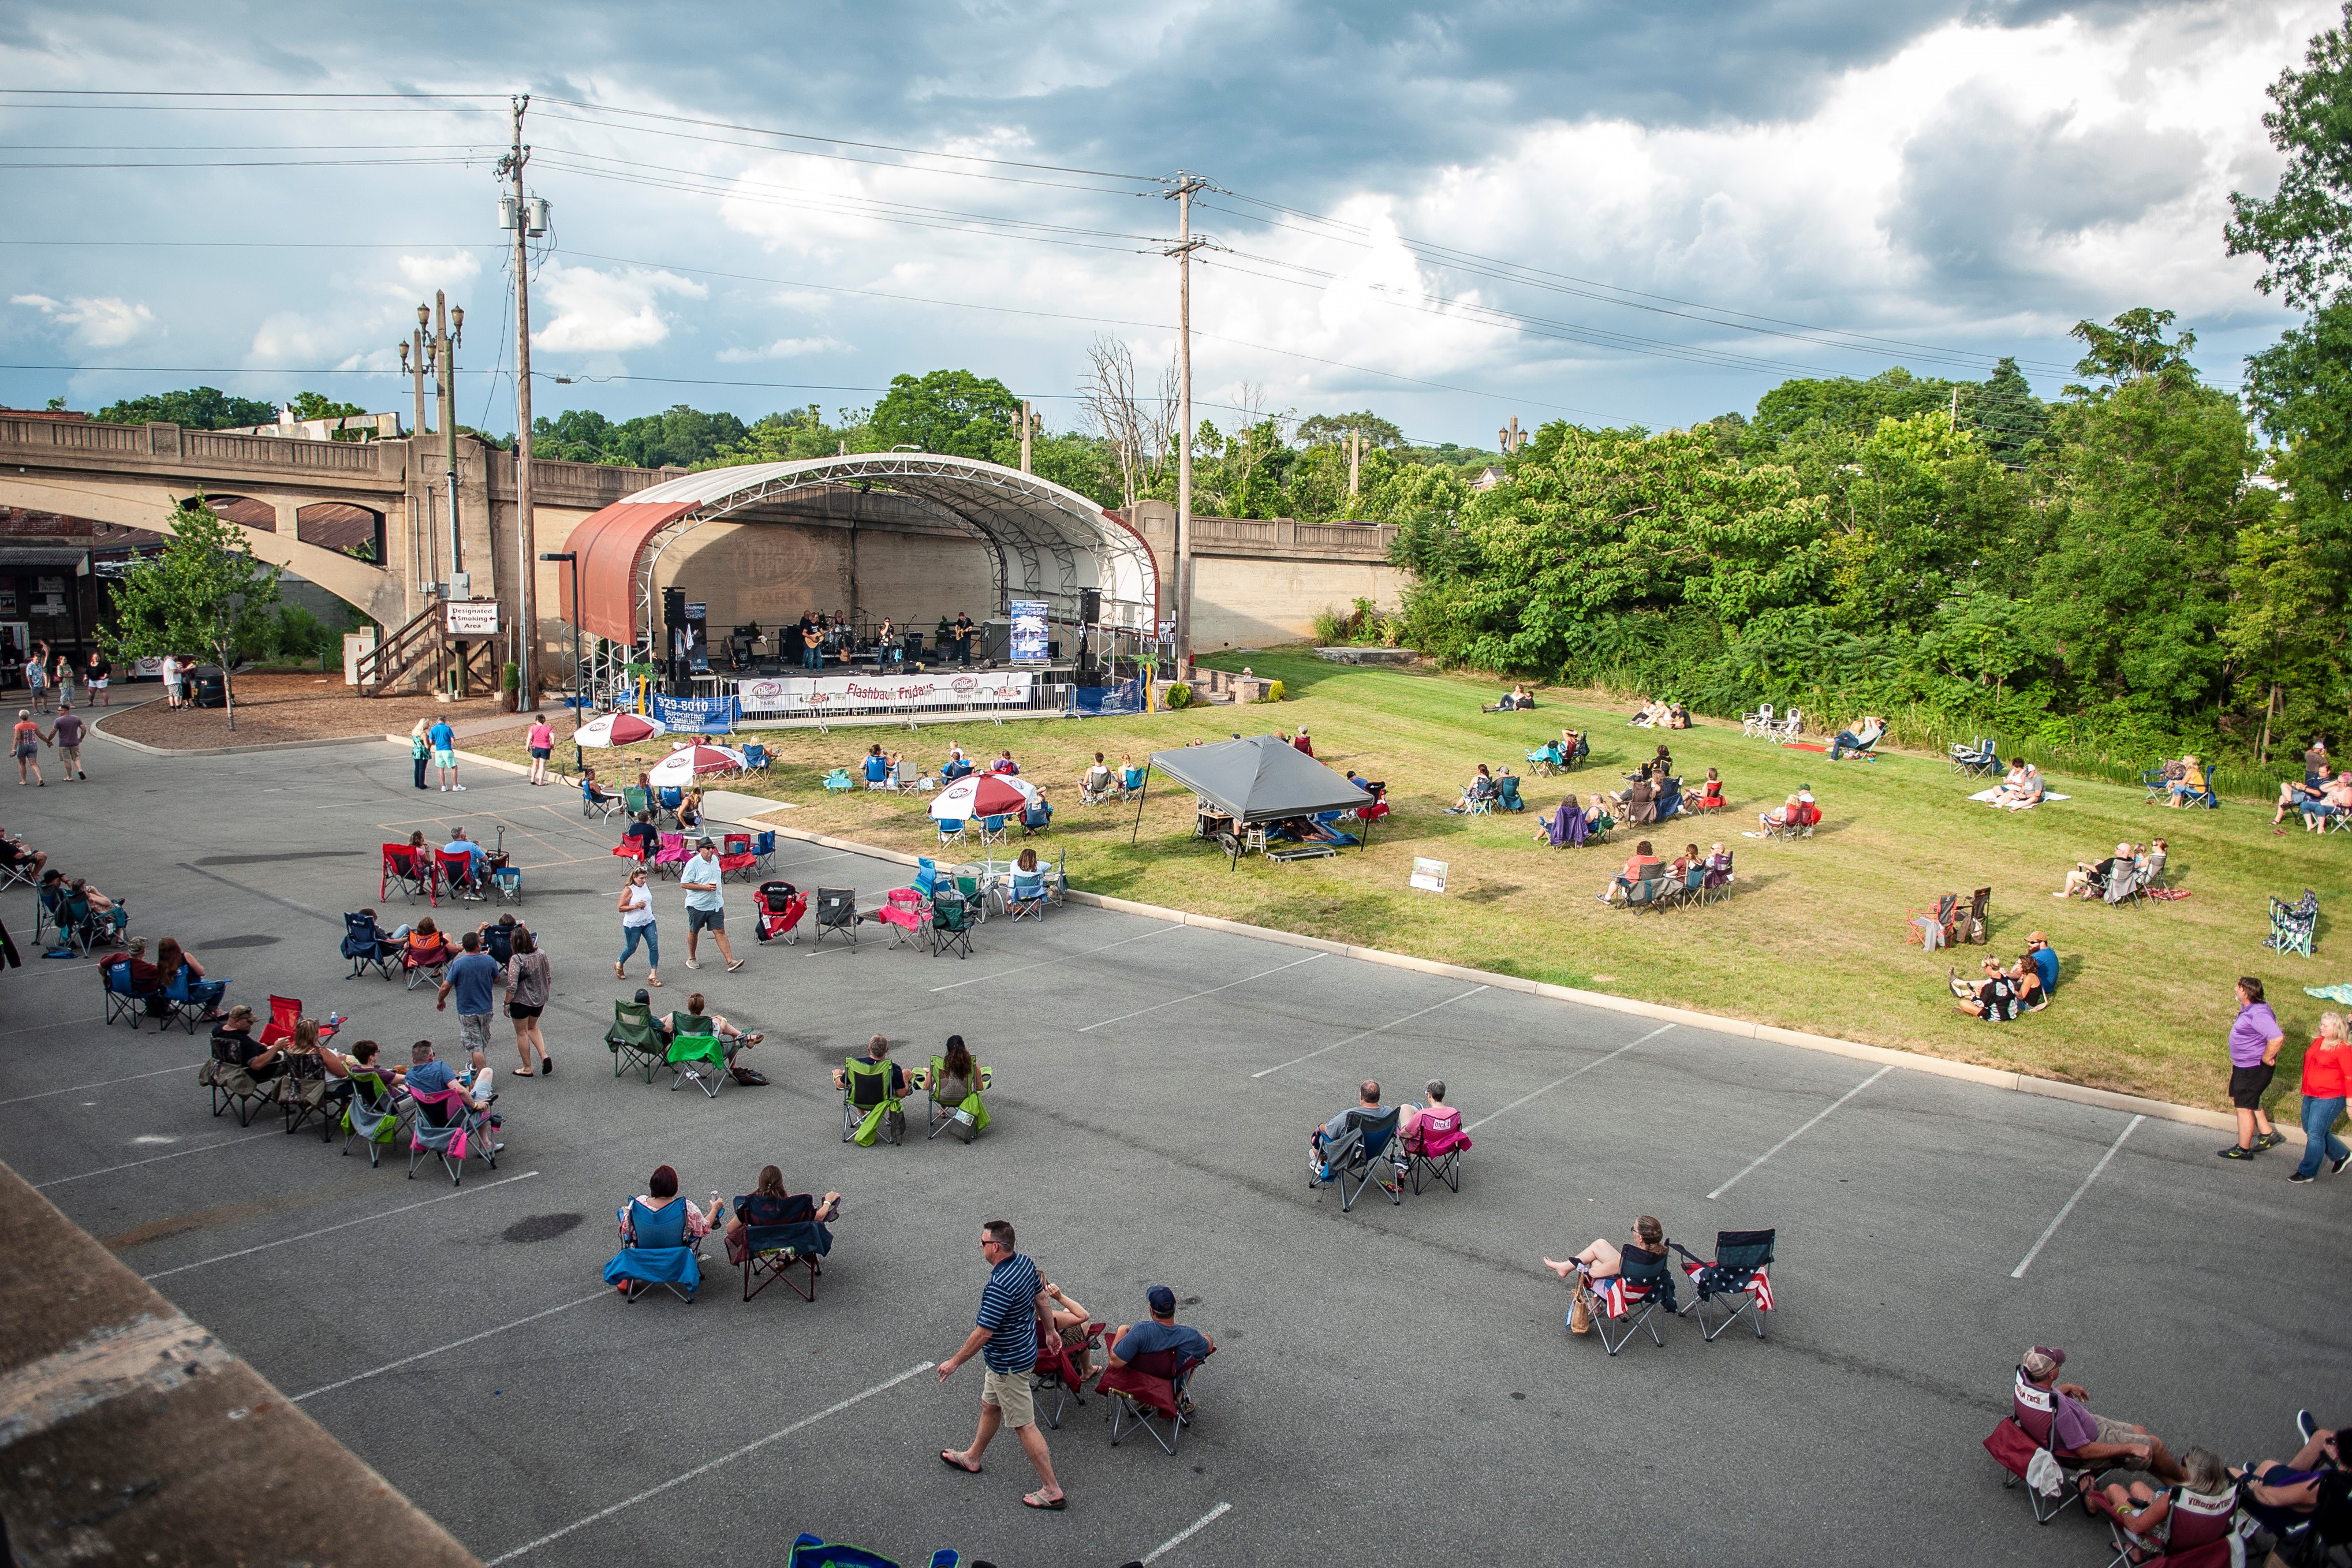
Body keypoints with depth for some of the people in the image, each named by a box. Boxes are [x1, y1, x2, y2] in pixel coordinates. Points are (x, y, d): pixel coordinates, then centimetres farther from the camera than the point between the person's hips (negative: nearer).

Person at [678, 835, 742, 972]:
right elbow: (684, 884, -17)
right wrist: (704, 887, -22)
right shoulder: (693, 864, -16)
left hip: (716, 904, 4)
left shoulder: (715, 859, 5)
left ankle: (730, 962, -9)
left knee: (720, 932, -2)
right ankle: (691, 959, 33)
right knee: (694, 932, 14)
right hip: (697, 904, -4)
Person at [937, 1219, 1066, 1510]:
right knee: (990, 1406, 28)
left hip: (1008, 1364, -10)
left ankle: (1052, 1491, 11)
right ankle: (972, 1458, 50)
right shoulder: (1025, 1263, -5)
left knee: (1024, 1425, 2)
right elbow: (1043, 1300, 8)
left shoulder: (1000, 1286, -34)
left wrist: (954, 1362, -15)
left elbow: (983, 1333, -28)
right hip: (1025, 1349, 10)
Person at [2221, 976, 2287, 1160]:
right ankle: (2268, 1135, 36)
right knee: (2244, 1100, 25)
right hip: (2243, 1066, 11)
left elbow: (2277, 1038, -41)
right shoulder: (2249, 1009, 4)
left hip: (2254, 1069, -11)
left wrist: (2266, 1059, -25)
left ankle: (2243, 1150, 16)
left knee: (2244, 1107, 3)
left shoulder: (2258, 1014, -29)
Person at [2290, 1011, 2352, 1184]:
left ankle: (2307, 1172, 6)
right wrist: (2306, 1089, 23)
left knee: (2315, 1134, -4)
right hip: (2310, 1096, 8)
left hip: (2329, 1099, -8)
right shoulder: (2317, 1041, 8)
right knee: (2310, 1130, 18)